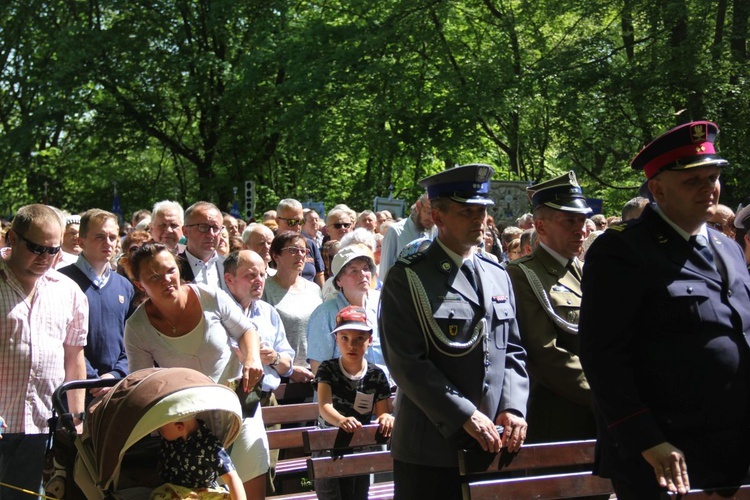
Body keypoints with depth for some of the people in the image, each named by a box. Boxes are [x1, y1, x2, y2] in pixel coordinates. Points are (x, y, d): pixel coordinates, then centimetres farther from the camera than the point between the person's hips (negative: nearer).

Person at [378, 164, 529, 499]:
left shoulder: (498, 276, 15)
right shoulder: (406, 279, -4)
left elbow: (513, 352, 14)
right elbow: (406, 362, -12)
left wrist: (513, 408, -4)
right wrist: (466, 416, -17)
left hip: (494, 445, 5)